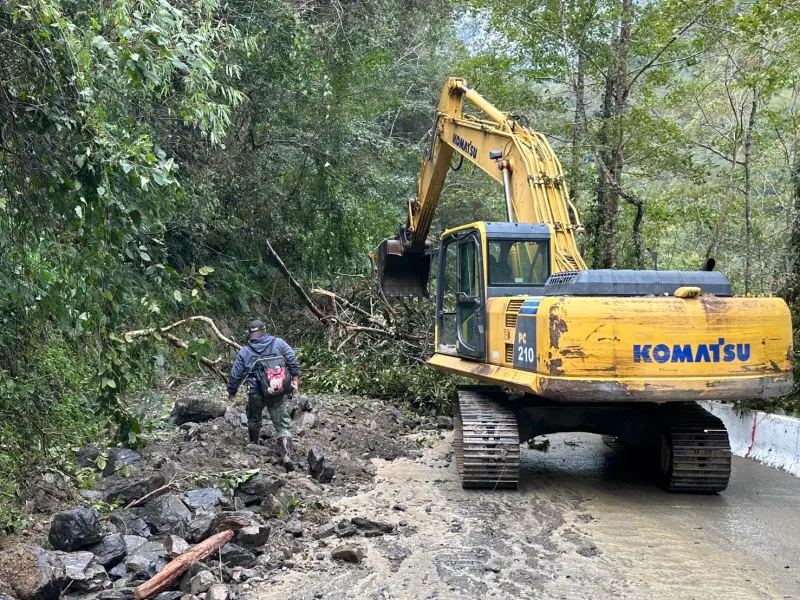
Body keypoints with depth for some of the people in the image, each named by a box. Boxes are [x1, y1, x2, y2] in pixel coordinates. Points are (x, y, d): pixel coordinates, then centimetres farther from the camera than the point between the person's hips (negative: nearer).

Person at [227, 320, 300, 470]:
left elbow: (236, 375, 9)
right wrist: (295, 380, 5)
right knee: (283, 424, 0)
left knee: (254, 419, 27)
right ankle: (286, 456, -14)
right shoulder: (279, 343, 0)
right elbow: (293, 362, -3)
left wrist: (231, 392, 22)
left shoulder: (244, 352, 4)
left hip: (256, 393, 1)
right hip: (278, 392, -1)